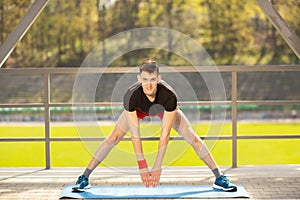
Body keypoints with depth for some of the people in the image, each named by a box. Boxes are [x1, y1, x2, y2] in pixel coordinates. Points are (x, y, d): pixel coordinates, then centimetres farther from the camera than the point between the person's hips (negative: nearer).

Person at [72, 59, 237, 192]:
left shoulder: (169, 96, -43)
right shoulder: (131, 96, -41)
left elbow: (165, 134, -38)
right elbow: (135, 134, -36)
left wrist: (157, 166, -37)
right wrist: (142, 166, -35)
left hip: (165, 109, 0)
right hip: (139, 109, 0)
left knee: (193, 138, -8)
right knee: (113, 139, -12)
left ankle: (219, 178, 6)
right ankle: (84, 178, -2)